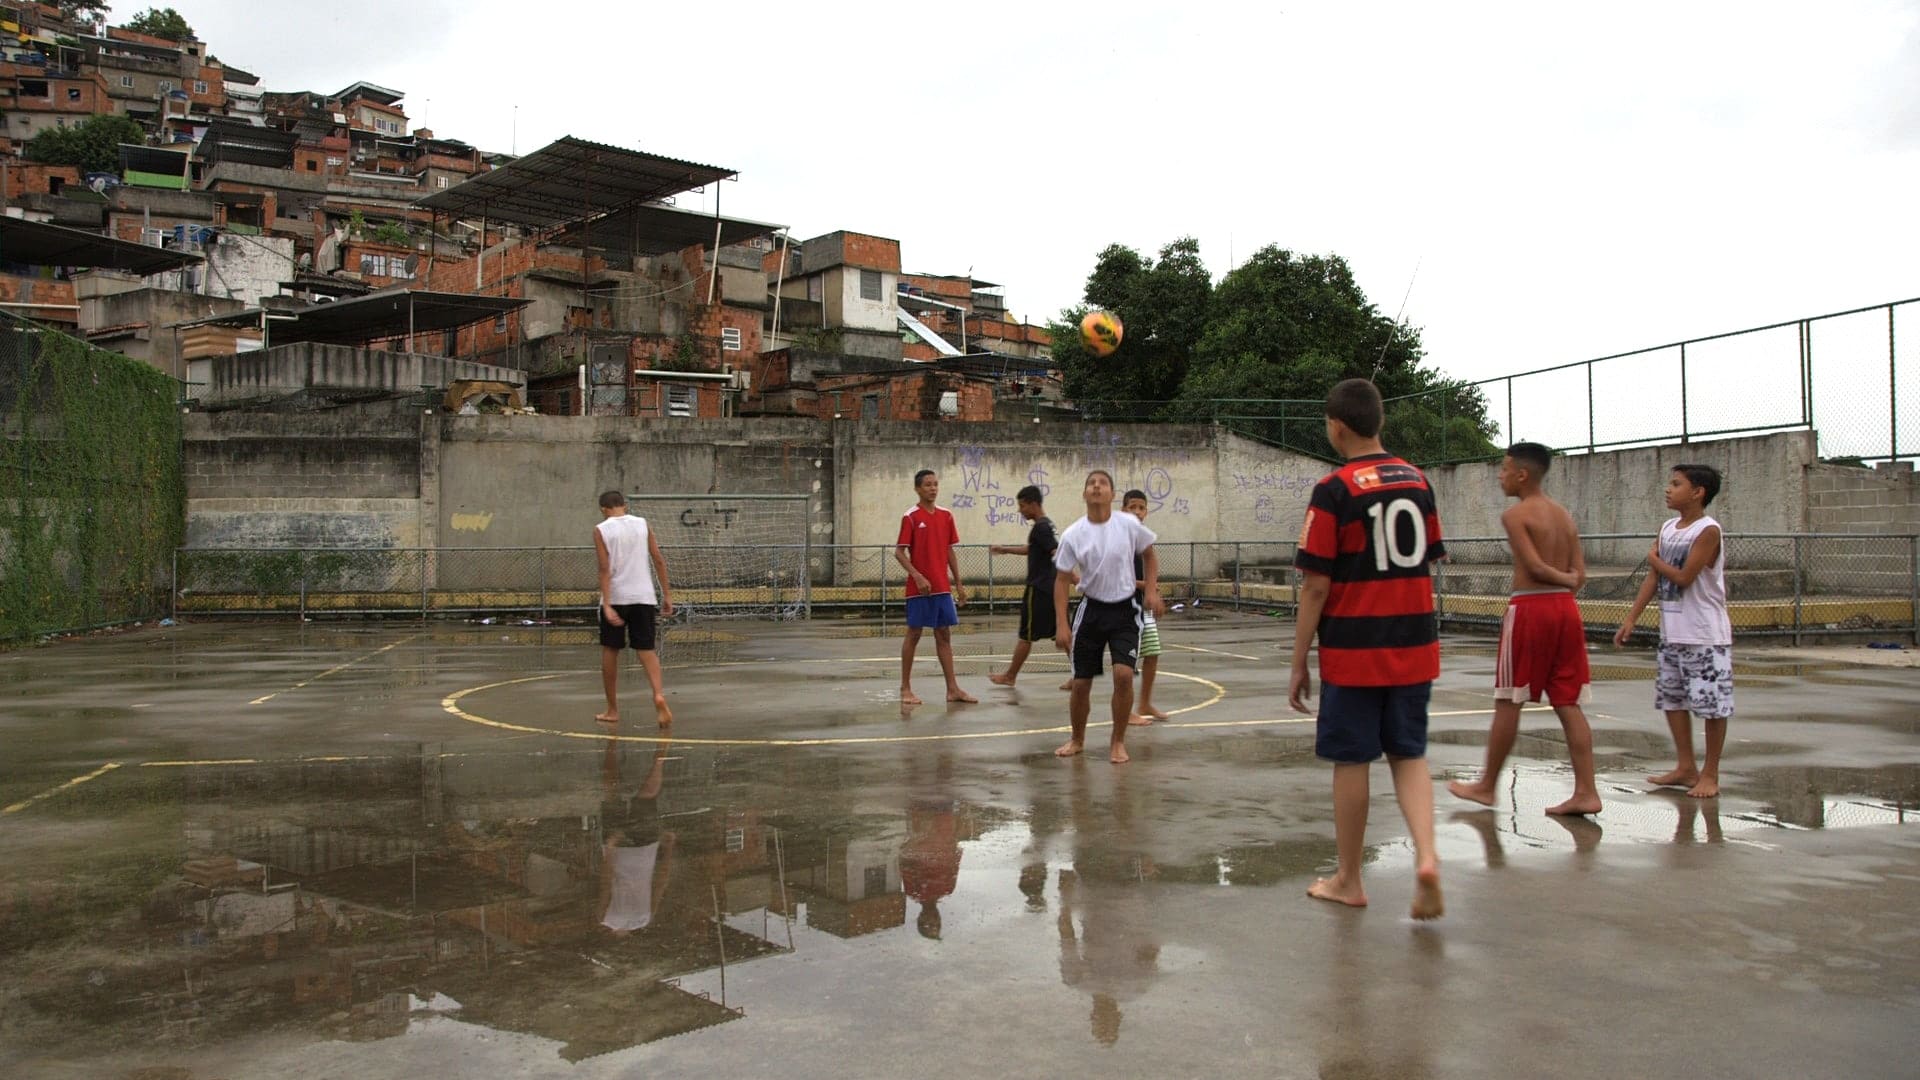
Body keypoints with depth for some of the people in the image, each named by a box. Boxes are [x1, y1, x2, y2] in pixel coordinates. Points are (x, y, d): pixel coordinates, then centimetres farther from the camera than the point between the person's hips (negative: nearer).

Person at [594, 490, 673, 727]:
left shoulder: (601, 530, -2)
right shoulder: (642, 524, 7)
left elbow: (605, 569, -10)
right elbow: (659, 560, 3)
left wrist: (607, 605, -15)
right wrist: (667, 594, 8)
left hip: (615, 597, -2)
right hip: (643, 596, 2)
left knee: (610, 651, 12)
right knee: (647, 650, 5)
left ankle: (612, 710, 18)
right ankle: (659, 695, -20)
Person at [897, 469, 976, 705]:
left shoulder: (946, 515, 9)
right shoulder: (910, 517, -7)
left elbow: (950, 551, 13)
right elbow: (899, 552, -9)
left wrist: (959, 584, 10)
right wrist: (918, 576, -21)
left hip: (943, 587, 5)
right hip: (919, 587, -5)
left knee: (944, 635, 7)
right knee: (913, 634, 2)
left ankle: (952, 689, 10)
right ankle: (905, 689, 11)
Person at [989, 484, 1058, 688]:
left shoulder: (1040, 528, -15)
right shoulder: (1048, 524, 15)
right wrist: (1005, 549, 34)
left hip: (1039, 589, -9)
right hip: (1052, 588, 9)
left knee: (1026, 635, 3)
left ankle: (1009, 676, 16)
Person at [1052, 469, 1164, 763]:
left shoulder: (1129, 525, -9)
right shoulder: (1072, 535, -9)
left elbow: (1150, 555, 9)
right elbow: (1062, 580, -3)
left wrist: (1151, 590, -3)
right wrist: (1062, 625, -9)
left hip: (1125, 609, -1)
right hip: (1091, 609, 1)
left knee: (1123, 675, -16)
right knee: (1081, 682, 4)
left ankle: (1118, 742, 4)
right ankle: (1078, 739, 29)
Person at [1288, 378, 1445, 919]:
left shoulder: (1334, 489, -11)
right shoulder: (1417, 480, 6)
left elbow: (1316, 586, -13)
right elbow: (1427, 564, 13)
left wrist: (1299, 663, -6)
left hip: (1354, 649, -5)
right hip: (1415, 645, 5)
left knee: (1351, 759, 7)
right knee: (1409, 754, 15)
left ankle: (1348, 881, 19)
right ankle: (1427, 855, -6)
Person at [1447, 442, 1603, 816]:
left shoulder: (1515, 514, -7)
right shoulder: (1564, 515, 13)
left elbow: (1535, 567, -15)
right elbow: (1580, 574, 9)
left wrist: (1563, 579, 0)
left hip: (1529, 607, -7)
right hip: (1565, 608, 7)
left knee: (1508, 702, 3)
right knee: (1568, 704, 7)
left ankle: (1486, 786, 13)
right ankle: (1586, 792, 4)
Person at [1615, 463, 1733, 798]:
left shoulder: (1708, 531, -13)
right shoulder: (1667, 529, 9)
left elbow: (1684, 577, -20)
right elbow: (1653, 578, 9)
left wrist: (1654, 559, -2)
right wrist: (1631, 618, 5)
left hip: (1706, 636, -8)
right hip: (1672, 633, 8)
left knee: (1712, 704, 0)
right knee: (1671, 698, 11)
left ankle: (1710, 774, 8)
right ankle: (1685, 767, 21)